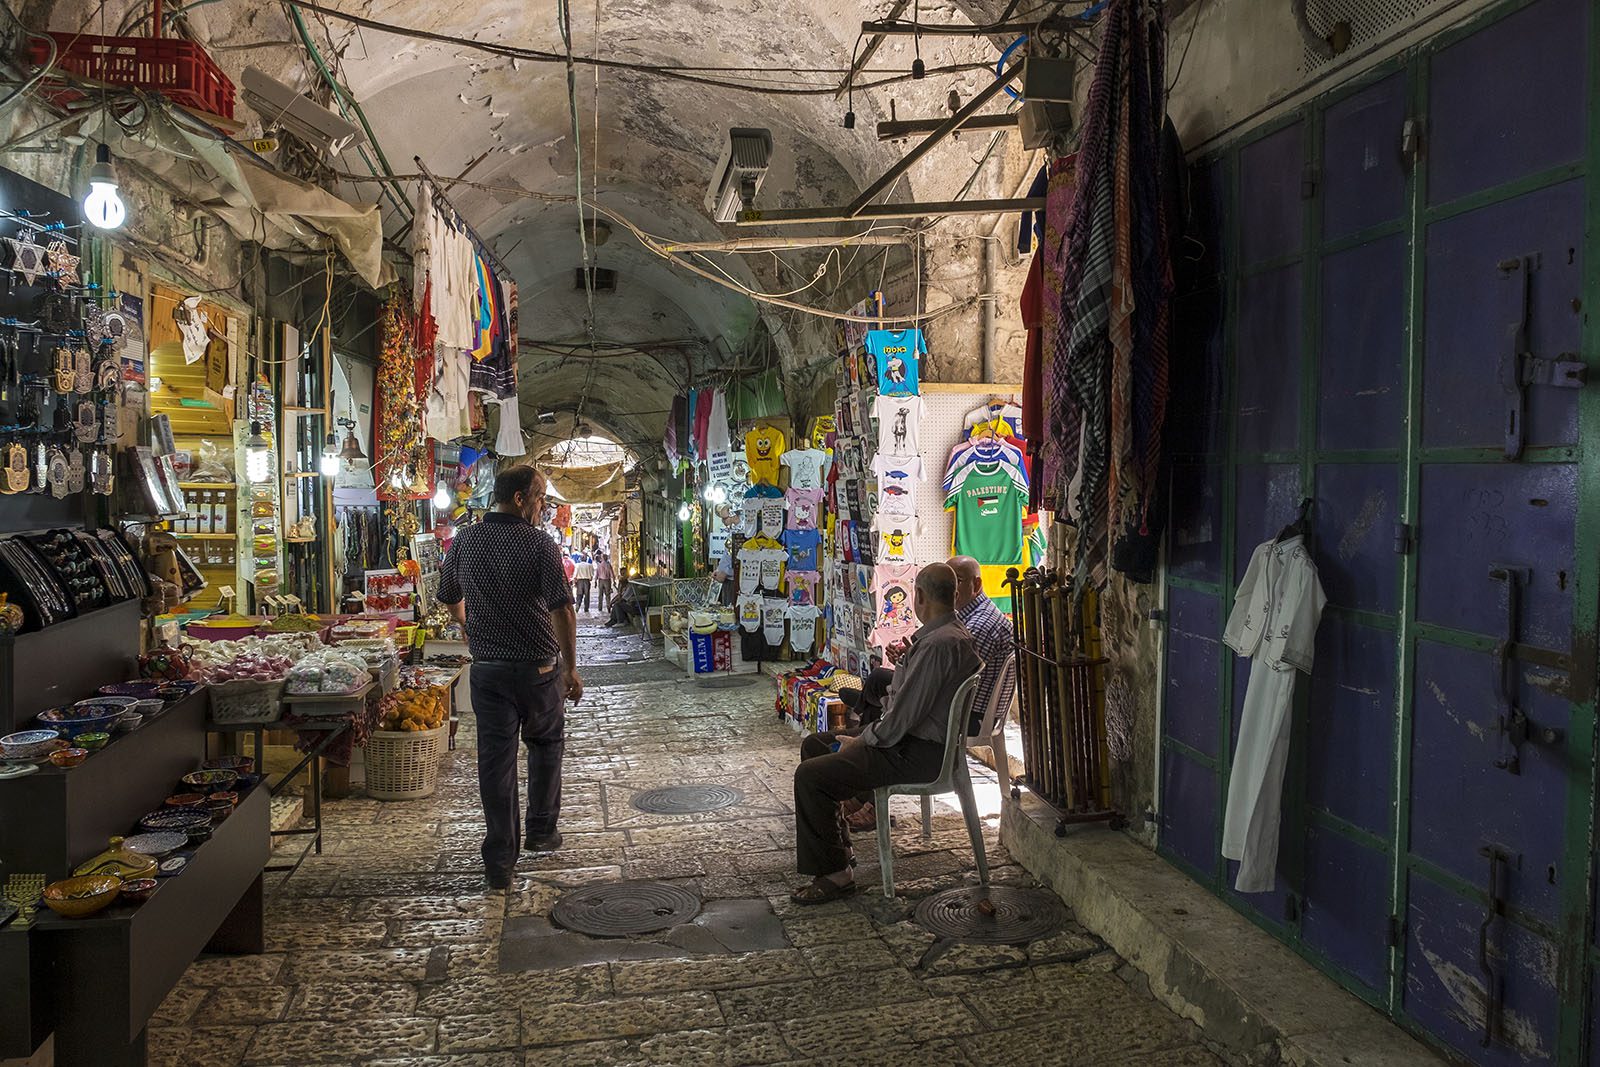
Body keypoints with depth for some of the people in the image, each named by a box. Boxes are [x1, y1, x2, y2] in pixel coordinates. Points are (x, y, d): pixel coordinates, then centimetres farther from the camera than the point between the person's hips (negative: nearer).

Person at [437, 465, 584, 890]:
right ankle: (541, 831, 29)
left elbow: (449, 598, 17)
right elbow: (562, 609, -17)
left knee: (495, 756, 6)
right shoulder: (540, 544, -12)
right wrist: (571, 668, -10)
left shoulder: (465, 541, 3)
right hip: (538, 666, -3)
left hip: (487, 668, 3)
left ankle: (500, 859, 7)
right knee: (545, 743, 19)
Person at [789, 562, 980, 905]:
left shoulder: (938, 644, -24)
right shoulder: (954, 633, 10)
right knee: (814, 744, 17)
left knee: (809, 776, -19)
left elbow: (903, 716, -24)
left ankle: (835, 874, -6)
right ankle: (837, 845, 24)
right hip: (918, 737, 11)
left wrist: (862, 740, -11)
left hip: (918, 754, -11)